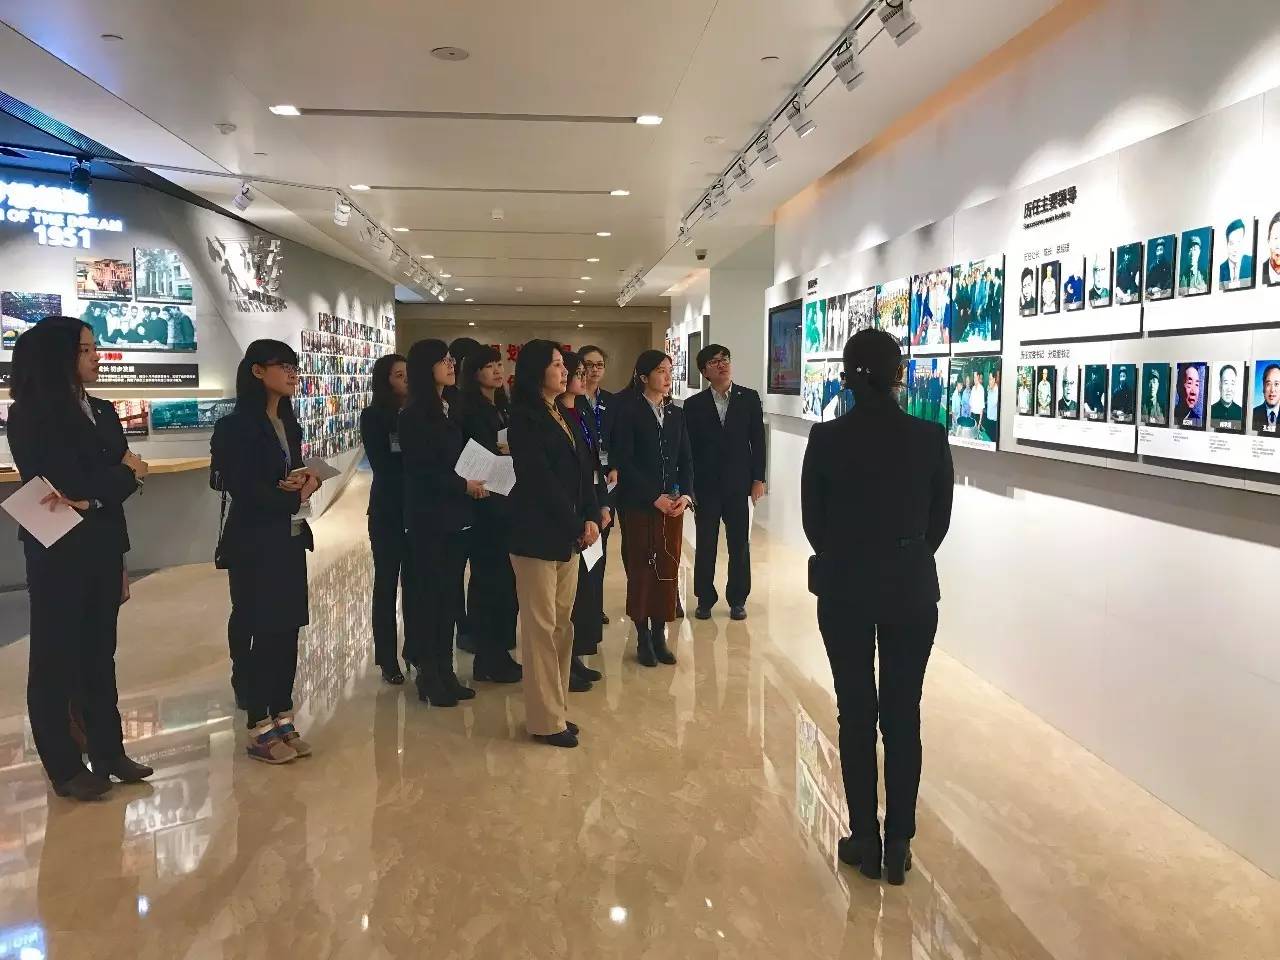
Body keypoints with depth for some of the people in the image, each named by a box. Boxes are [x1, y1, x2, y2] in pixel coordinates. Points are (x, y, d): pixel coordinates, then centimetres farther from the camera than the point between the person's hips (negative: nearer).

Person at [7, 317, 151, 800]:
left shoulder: (102, 411, 11)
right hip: (58, 555, -6)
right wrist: (123, 473, -3)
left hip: (102, 551, 6)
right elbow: (68, 484, -18)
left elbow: (129, 473, 1)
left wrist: (90, 498, -17)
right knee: (56, 659, 5)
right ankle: (65, 767, 14)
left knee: (100, 655, 12)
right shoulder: (28, 416, -9)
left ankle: (108, 753, 21)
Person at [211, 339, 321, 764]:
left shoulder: (288, 424, 14)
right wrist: (293, 497, -5)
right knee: (264, 632, -1)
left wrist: (307, 480, -10)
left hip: (289, 539, 7)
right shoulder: (236, 425, -11)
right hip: (255, 543, -7)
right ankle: (259, 729, 11)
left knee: (288, 630, 9)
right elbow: (242, 490, -16)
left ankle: (282, 720, 19)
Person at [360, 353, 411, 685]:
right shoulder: (373, 416, -3)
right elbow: (382, 466, -8)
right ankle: (387, 659, 12)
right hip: (388, 510, -3)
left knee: (414, 581, 8)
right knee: (387, 582, 5)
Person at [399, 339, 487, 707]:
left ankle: (445, 671, 20)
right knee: (429, 594, 1)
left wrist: (477, 480, -2)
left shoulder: (453, 410, 11)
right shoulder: (414, 415, -9)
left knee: (450, 594, 10)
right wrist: (464, 485, -14)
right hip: (428, 519, -6)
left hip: (457, 517, 7)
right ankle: (428, 676, 12)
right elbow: (420, 470, -15)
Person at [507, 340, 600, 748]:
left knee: (563, 624, 12)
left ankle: (556, 708, 22)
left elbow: (579, 469, 12)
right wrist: (577, 526, -11)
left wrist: (590, 517, -1)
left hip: (569, 534, 8)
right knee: (541, 627, 0)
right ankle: (546, 719, 10)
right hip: (537, 535, -8)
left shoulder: (562, 415, 14)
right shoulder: (524, 418, -11)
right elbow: (541, 479, -15)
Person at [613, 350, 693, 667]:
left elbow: (686, 460, 11)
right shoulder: (628, 414, -4)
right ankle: (643, 637, 12)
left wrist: (685, 495, -4)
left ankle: (659, 634, 14)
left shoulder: (677, 414, 11)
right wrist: (655, 497, -14)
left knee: (668, 568, 4)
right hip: (639, 504, -4)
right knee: (641, 568, 1)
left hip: (673, 504, 4)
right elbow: (625, 462, -10)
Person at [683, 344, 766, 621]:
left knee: (740, 544, 6)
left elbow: (758, 440, 2)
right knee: (705, 545, 7)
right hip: (705, 485, 0)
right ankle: (705, 599, 20)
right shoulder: (694, 404, 2)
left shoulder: (749, 398, 2)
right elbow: (688, 447, 2)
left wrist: (758, 478, -3)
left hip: (738, 484, 0)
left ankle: (737, 599, 19)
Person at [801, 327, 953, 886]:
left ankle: (865, 842, 19)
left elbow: (812, 520, -1)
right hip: (912, 591, 1)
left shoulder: (826, 438, -10)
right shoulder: (930, 438, -8)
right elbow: (940, 520, 2)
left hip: (844, 591, -1)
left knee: (856, 715, 9)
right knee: (902, 717, 10)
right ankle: (898, 846, 19)